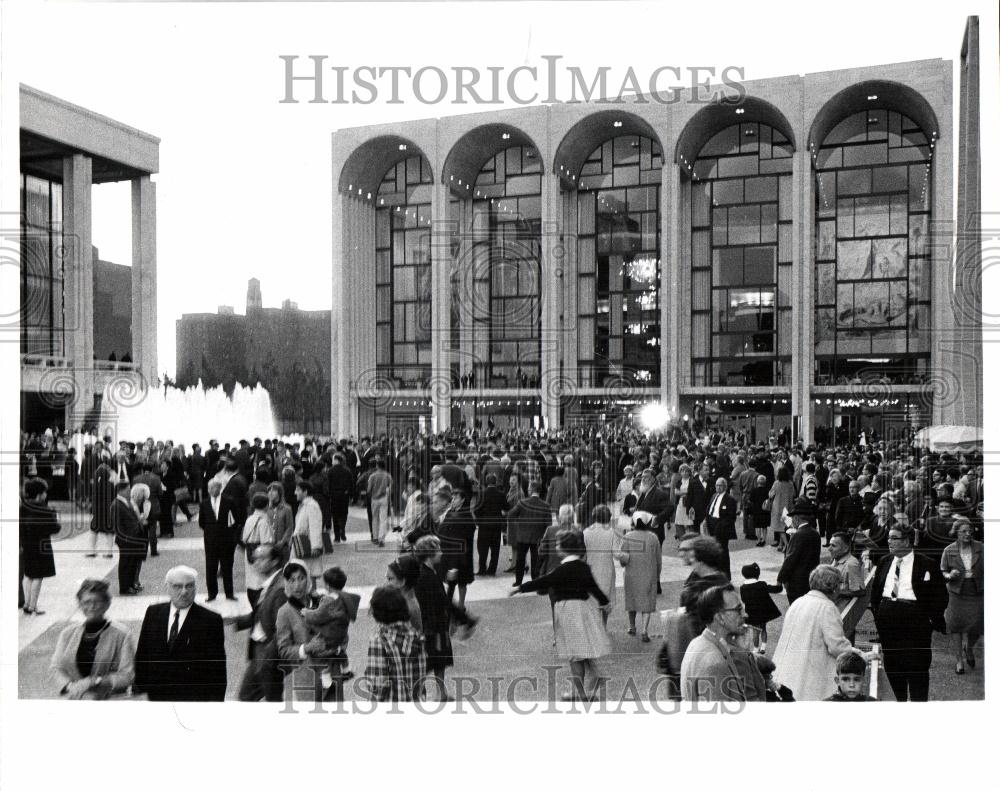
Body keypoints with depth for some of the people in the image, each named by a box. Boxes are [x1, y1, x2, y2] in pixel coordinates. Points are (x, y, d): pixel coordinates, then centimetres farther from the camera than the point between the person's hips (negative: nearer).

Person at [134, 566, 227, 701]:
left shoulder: (211, 620, -10)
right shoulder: (153, 613, 3)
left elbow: (218, 670, -7)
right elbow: (141, 655, 7)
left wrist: (216, 703, -9)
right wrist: (139, 689, 2)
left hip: (192, 697, -3)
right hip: (155, 695, 3)